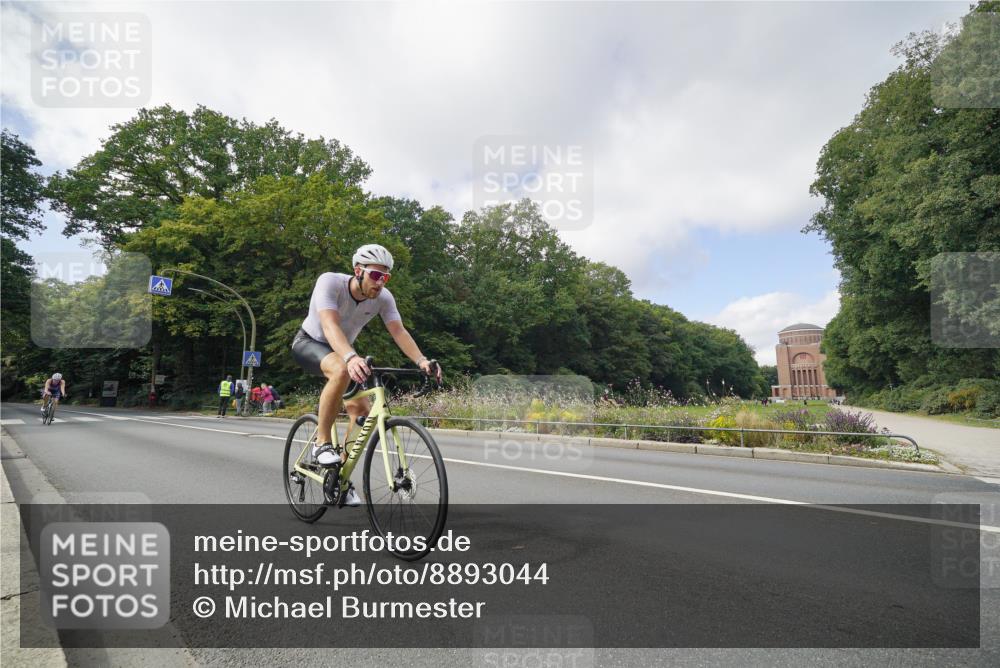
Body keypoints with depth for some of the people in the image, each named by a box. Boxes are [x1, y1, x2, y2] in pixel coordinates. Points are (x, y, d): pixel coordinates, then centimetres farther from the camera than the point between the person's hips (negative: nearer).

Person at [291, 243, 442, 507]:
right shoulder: (330, 282, -30)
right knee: (341, 371, -39)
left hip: (341, 351, 5)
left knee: (363, 411, -10)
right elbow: (330, 325, -44)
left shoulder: (383, 297, -18)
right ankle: (322, 443, -22)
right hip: (308, 343, -5)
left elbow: (399, 331, -26)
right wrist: (351, 357, -63)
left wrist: (421, 361, -45)